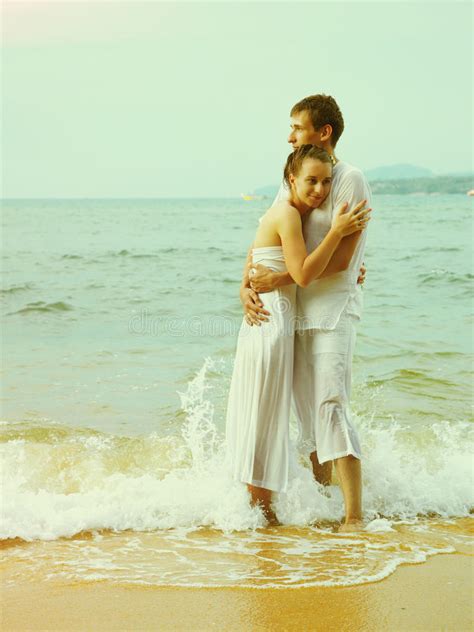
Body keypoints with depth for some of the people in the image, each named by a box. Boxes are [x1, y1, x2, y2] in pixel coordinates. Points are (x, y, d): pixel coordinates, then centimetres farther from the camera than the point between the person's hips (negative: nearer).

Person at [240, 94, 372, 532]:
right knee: (307, 410, 12)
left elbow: (340, 259, -16)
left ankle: (354, 516, -12)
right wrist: (247, 285, -7)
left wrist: (279, 280, -19)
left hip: (334, 309, -7)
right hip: (297, 311, 7)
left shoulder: (350, 180, -10)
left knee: (331, 406, -14)